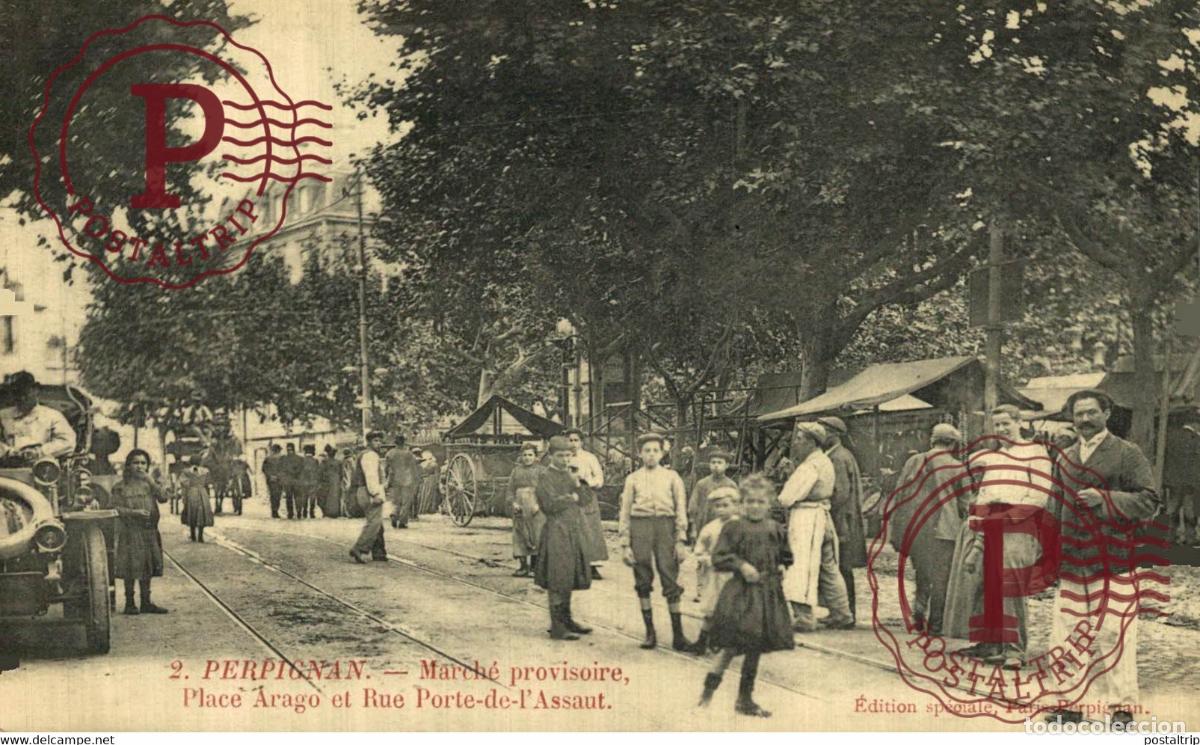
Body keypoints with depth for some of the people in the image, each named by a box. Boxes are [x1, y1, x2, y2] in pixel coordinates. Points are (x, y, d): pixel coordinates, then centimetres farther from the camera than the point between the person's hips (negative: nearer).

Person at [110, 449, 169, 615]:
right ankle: (129, 603, 8)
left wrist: (151, 482, -12)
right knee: (131, 568, -2)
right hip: (130, 531, -4)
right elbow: (116, 508, -7)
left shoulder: (149, 483, 10)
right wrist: (135, 512, -19)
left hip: (149, 532, 4)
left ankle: (146, 602, 16)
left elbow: (163, 498, -4)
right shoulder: (121, 486, -2)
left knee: (147, 567, 9)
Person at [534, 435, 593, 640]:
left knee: (570, 577, 14)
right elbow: (551, 504, -18)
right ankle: (557, 627, -2)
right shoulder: (545, 476, -8)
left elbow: (586, 497, 10)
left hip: (574, 531, 8)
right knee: (557, 580, -6)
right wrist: (572, 497, -4)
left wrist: (578, 485, -8)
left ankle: (566, 619, 25)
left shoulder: (570, 473, 16)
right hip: (557, 531, -8)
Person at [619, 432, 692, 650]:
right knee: (643, 581, 4)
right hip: (640, 526, 1)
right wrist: (625, 544, 3)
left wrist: (681, 540, 0)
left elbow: (681, 508, 7)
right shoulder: (633, 479, 9)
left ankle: (678, 634, 2)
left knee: (671, 580, -3)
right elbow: (625, 512, 9)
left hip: (665, 525, -1)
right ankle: (650, 632, 14)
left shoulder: (671, 477, 9)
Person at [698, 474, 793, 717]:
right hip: (740, 595, -5)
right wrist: (741, 565, -20)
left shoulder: (775, 530, 7)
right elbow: (718, 558, -9)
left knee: (756, 647, 11)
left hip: (768, 594, 5)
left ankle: (745, 698, 22)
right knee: (733, 646, -9)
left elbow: (786, 557, 21)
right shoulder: (733, 528, -6)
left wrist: (781, 569, 3)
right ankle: (708, 689, 6)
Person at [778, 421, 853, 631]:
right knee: (828, 568, 16)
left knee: (802, 566, -12)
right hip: (822, 514, 10)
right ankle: (842, 615, 23)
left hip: (807, 517, -10)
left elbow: (788, 498, -19)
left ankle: (804, 618, -18)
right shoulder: (824, 461, 17)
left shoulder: (810, 466, -15)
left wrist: (778, 502, 2)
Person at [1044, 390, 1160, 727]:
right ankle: (1070, 703, 15)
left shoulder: (1127, 453, -1)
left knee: (1114, 636, -5)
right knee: (1068, 636, 6)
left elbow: (1149, 501, -6)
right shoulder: (1065, 459, 15)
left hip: (1113, 563, -5)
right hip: (1073, 562, 5)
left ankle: (1122, 706, 6)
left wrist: (1104, 499, -16)